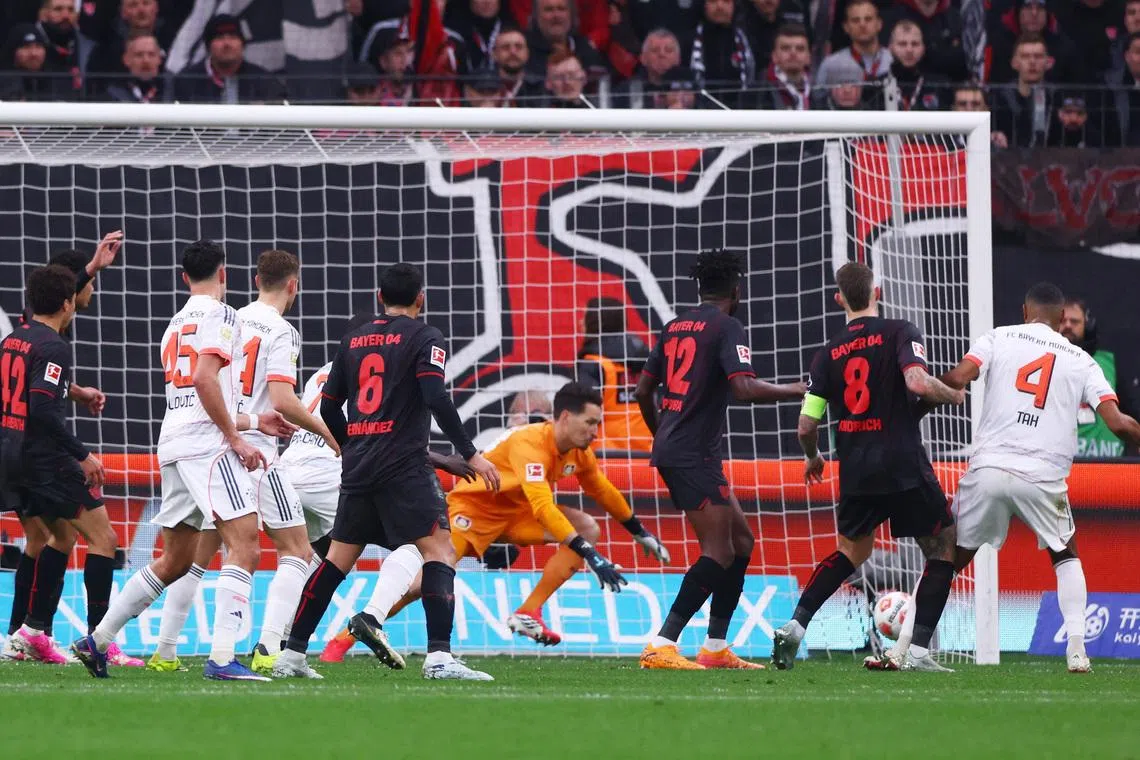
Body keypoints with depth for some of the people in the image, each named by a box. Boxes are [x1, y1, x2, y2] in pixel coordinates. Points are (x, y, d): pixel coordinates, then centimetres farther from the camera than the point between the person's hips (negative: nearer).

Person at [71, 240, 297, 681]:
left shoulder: (176, 326, 24)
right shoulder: (219, 316, -3)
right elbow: (206, 381, -17)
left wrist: (254, 421, 34)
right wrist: (236, 438, -12)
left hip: (174, 445, 9)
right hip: (207, 444, -9)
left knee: (175, 561, 17)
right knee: (244, 547, -13)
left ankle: (96, 641, 20)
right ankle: (222, 658, -26)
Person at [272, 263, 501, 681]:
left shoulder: (354, 340, 16)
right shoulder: (423, 337, -2)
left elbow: (328, 408, 18)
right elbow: (436, 399, -15)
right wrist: (470, 455, -12)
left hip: (358, 469, 6)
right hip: (403, 467, -6)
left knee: (339, 557, 14)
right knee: (439, 549, -6)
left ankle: (291, 654, 14)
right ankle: (439, 656, -21)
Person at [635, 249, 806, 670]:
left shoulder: (675, 326, 16)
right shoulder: (727, 328, -9)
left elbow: (643, 391, 20)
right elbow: (745, 388, -22)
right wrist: (798, 390, -8)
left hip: (670, 450, 9)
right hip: (694, 455, -9)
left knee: (740, 541, 14)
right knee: (718, 553, -11)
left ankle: (716, 648, 14)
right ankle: (661, 646, -19)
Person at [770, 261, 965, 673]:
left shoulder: (829, 353, 7)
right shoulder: (900, 333, -5)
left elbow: (806, 425, 5)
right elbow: (917, 383, -23)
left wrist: (813, 458, 27)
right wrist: (953, 394, -1)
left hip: (855, 470, 5)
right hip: (904, 466, -5)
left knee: (851, 551, 25)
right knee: (944, 548, 9)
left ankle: (794, 627, 11)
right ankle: (917, 650, -3)